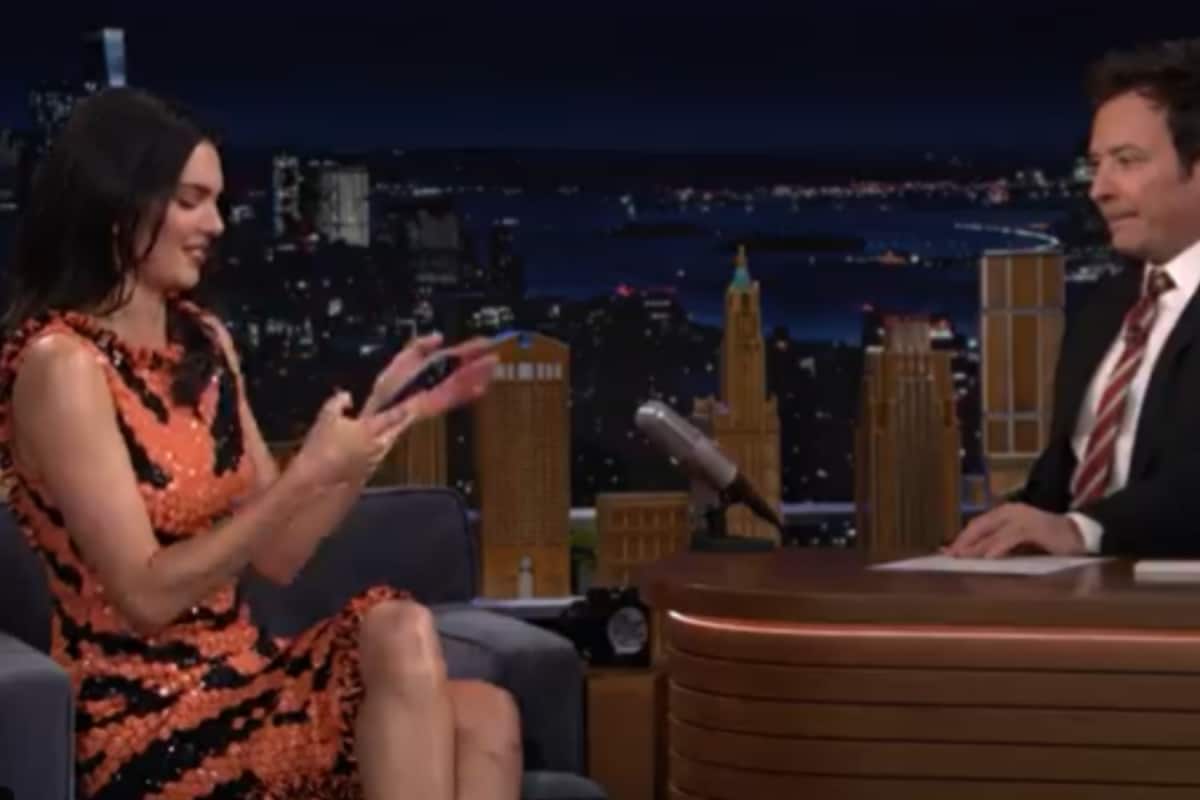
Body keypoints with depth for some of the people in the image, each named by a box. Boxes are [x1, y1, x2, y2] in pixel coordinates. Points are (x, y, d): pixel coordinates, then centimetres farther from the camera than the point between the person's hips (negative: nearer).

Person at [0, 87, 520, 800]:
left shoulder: (204, 341, 12)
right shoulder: (59, 363, -11)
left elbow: (278, 556, 12)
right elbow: (147, 596, -17)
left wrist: (383, 415, 3)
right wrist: (310, 471, -20)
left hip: (236, 678, 7)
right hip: (143, 723, -7)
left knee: (485, 721, -19)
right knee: (402, 636, -27)